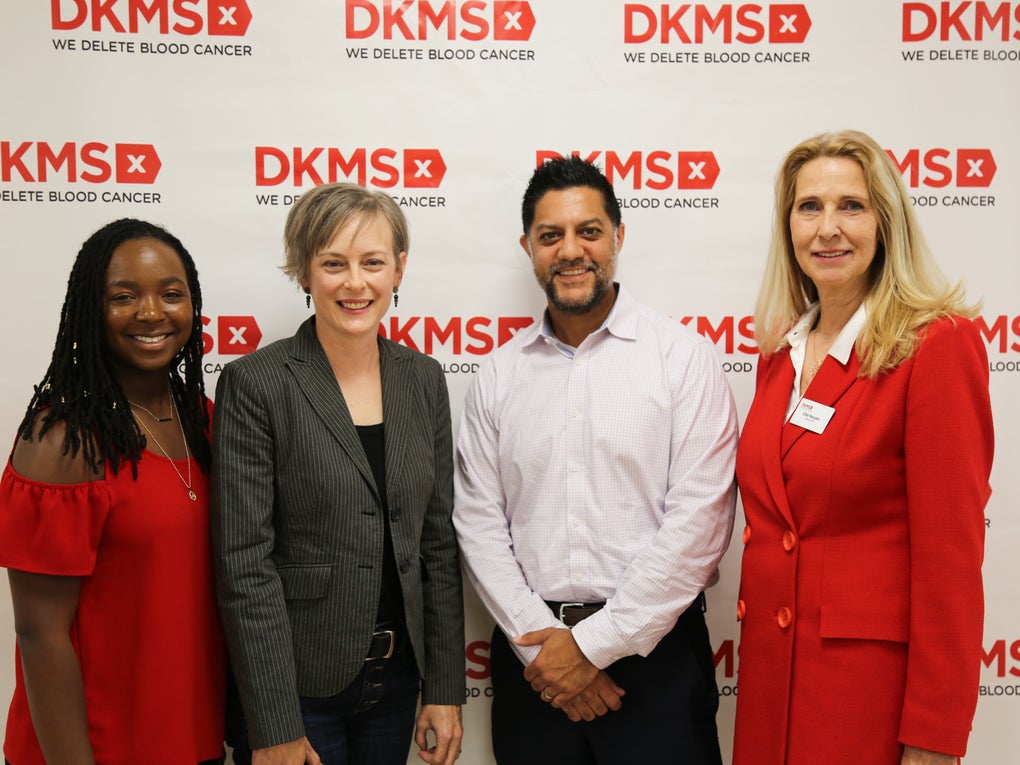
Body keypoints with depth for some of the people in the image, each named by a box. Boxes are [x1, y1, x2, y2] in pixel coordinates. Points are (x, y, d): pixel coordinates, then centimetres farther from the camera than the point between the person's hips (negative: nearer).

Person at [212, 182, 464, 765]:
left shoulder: (423, 378, 2)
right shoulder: (256, 384, -12)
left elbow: (438, 541, 4)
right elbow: (244, 562, -14)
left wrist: (445, 690, 3)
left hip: (395, 676, 4)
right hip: (298, 684, -4)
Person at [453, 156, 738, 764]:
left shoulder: (684, 356, -5)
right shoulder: (500, 374, 6)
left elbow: (699, 519, -12)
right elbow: (479, 521, 2)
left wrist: (594, 643, -12)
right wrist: (541, 640, -8)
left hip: (655, 651, -2)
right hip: (531, 653, 3)